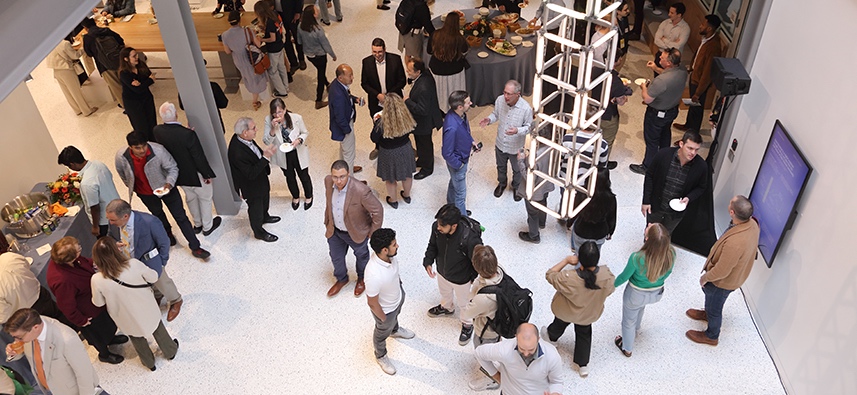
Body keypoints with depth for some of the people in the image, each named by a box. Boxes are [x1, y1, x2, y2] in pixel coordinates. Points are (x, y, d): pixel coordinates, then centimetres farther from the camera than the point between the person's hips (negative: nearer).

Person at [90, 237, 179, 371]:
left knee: (137, 340, 30)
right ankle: (170, 351, 55)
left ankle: (149, 363, 55)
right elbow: (153, 277, -13)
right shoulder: (134, 264, -32)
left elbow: (98, 303, -11)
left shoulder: (97, 280, -30)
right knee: (158, 329, 31)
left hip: (128, 319, 0)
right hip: (147, 309, 0)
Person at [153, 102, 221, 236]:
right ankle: (207, 227, 38)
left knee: (190, 197, 29)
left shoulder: (157, 131, -17)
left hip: (178, 173, 6)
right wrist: (207, 174, -9)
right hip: (194, 174, -6)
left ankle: (197, 225, 47)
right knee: (205, 197, 20)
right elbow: (199, 157, -23)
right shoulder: (188, 134, -34)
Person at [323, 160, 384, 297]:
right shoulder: (328, 181, -20)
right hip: (335, 231, 4)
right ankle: (341, 279, 56)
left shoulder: (361, 190, -38)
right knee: (336, 258, 25)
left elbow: (377, 210, -25)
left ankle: (362, 279, 57)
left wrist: (374, 232, -15)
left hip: (357, 232, -4)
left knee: (361, 256, 26)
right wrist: (327, 222, 10)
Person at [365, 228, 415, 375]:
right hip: (385, 310, -6)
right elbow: (372, 303, -30)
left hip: (398, 297, 6)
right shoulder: (374, 275, -47)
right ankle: (381, 356, 56)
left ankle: (395, 330, 72)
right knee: (383, 333, 26)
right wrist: (384, 319, -14)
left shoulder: (388, 256, -25)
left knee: (396, 316, 38)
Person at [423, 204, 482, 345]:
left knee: (463, 303, 25)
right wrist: (428, 262, -17)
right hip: (442, 272, 5)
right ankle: (447, 308, 69)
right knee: (444, 292, 36)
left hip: (461, 279, -5)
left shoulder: (470, 239, -43)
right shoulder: (436, 227, -27)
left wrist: (475, 280, -10)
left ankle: (467, 324, 55)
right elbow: (433, 245, -5)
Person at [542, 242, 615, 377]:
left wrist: (566, 260, -25)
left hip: (566, 312, -1)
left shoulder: (568, 278, -43)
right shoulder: (607, 276, -35)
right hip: (589, 314, 1)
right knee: (584, 334, 31)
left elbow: (550, 275, -24)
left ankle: (551, 335, 66)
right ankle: (583, 365, 44)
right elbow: (610, 290, -12)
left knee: (560, 323, 34)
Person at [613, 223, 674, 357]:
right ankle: (635, 329, 66)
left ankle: (627, 348, 51)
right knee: (641, 305, 39)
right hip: (657, 293, 4)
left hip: (636, 295, -4)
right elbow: (667, 273, -5)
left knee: (629, 321, 25)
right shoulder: (671, 254, -27)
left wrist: (613, 285, 2)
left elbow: (624, 277, -19)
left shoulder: (637, 258, -39)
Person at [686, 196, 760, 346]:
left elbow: (721, 271, -32)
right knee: (707, 291, 34)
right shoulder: (752, 224, -20)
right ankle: (708, 313, 62)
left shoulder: (734, 243, -46)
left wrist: (705, 277, -12)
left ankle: (711, 336, 47)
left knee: (714, 308, 20)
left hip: (724, 281, -8)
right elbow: (752, 248, 3)